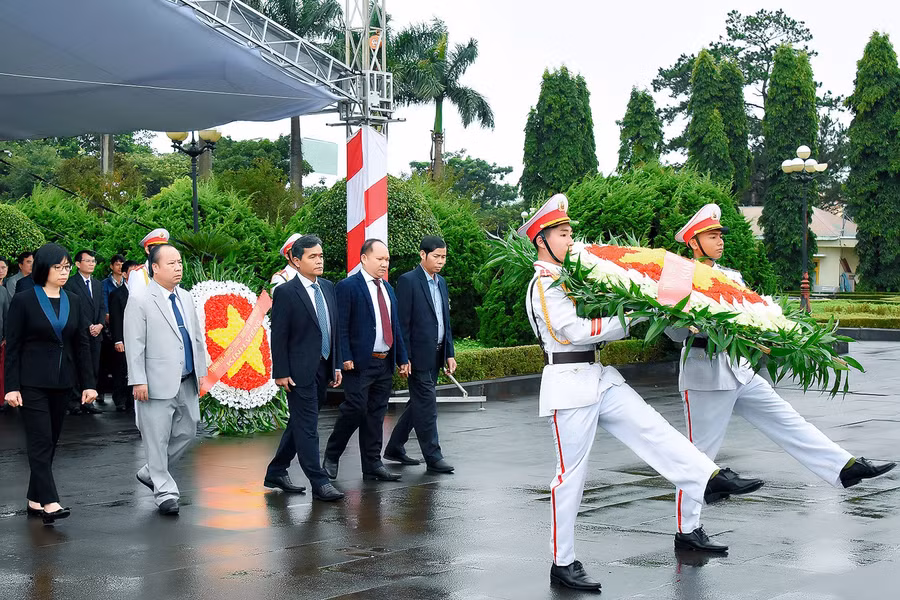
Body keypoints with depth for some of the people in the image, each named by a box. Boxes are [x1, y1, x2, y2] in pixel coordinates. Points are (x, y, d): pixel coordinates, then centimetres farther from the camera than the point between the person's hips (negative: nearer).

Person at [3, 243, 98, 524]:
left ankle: (35, 499, 17)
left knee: (51, 441, 8)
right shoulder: (24, 301, -4)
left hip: (62, 382, 5)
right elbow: (12, 346, -4)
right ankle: (49, 502, -16)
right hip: (32, 382, -5)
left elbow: (82, 344, 10)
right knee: (41, 440, -11)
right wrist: (12, 386, -10)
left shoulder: (74, 302, 9)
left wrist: (88, 383, 4)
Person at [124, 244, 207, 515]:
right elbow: (134, 345, -11)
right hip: (158, 382, -7)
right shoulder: (140, 301, -8)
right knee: (157, 438, 0)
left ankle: (151, 472, 30)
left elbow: (197, 336, 19)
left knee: (187, 431, 12)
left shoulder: (186, 298, 13)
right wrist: (139, 381, -15)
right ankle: (164, 491, 9)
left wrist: (202, 369, 13)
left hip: (187, 382, 7)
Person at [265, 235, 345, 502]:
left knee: (299, 424, 15)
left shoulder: (328, 287, 11)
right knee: (308, 427, -5)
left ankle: (276, 473, 26)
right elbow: (278, 336, -10)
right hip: (300, 371, -8)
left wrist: (336, 365, 14)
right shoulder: (286, 293, -10)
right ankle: (319, 483, -4)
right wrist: (281, 373, -13)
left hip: (323, 369, 8)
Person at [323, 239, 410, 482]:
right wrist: (345, 358, -18)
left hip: (385, 363, 7)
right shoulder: (347, 287, -6)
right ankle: (331, 458, 7)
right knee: (354, 409, -9)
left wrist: (402, 358, 16)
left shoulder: (387, 288, 17)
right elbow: (340, 327, -11)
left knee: (376, 414, 9)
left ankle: (373, 465, 13)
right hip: (360, 363, -7)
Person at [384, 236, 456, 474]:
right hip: (419, 354, -8)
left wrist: (449, 353, 14)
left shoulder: (441, 282, 15)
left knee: (419, 403, 14)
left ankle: (395, 448, 25)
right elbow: (402, 322, -12)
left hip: (435, 355, 8)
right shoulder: (408, 281, -10)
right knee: (426, 406, -6)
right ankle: (433, 457, -2)